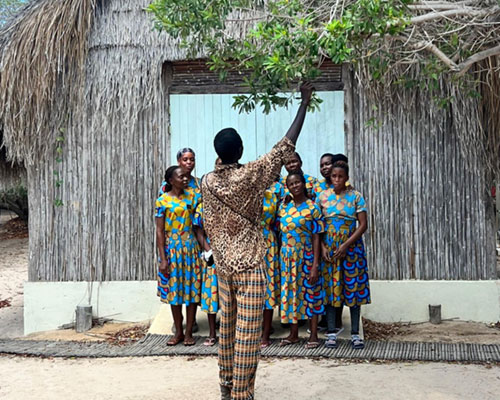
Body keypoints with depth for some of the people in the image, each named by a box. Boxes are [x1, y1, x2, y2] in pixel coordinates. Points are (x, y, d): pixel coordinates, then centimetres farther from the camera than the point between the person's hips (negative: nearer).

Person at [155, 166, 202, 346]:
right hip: (172, 248, -2)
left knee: (192, 289, 2)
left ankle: (189, 332, 11)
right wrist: (163, 259, -10)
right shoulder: (163, 200, -4)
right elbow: (160, 231, -6)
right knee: (174, 290, 5)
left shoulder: (191, 197, 6)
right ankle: (178, 332, 17)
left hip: (190, 247, 2)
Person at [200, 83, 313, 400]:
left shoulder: (208, 182, 0)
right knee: (247, 333, -2)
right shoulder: (249, 176, -14)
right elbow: (285, 148, -11)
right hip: (249, 265, -6)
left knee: (227, 326, 17)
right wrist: (305, 103, -6)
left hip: (223, 264, 6)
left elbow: (209, 225, 10)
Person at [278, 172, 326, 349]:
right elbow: (280, 231, 12)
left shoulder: (312, 207, -6)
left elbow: (316, 237, -9)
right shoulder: (284, 207, 7)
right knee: (290, 293, 10)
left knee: (310, 293, 1)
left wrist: (315, 265, -14)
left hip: (306, 257, -5)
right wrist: (281, 259, 3)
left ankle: (313, 336, 10)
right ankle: (293, 334, 22)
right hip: (287, 258, 5)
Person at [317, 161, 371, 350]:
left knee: (353, 288, 0)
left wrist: (346, 245, -13)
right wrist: (323, 247, -8)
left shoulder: (355, 196, -1)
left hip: (352, 247, -1)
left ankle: (355, 333, 7)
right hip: (329, 248, 1)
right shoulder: (322, 197, 4)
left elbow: (363, 225, -5)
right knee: (331, 288, 1)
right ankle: (331, 332, 7)